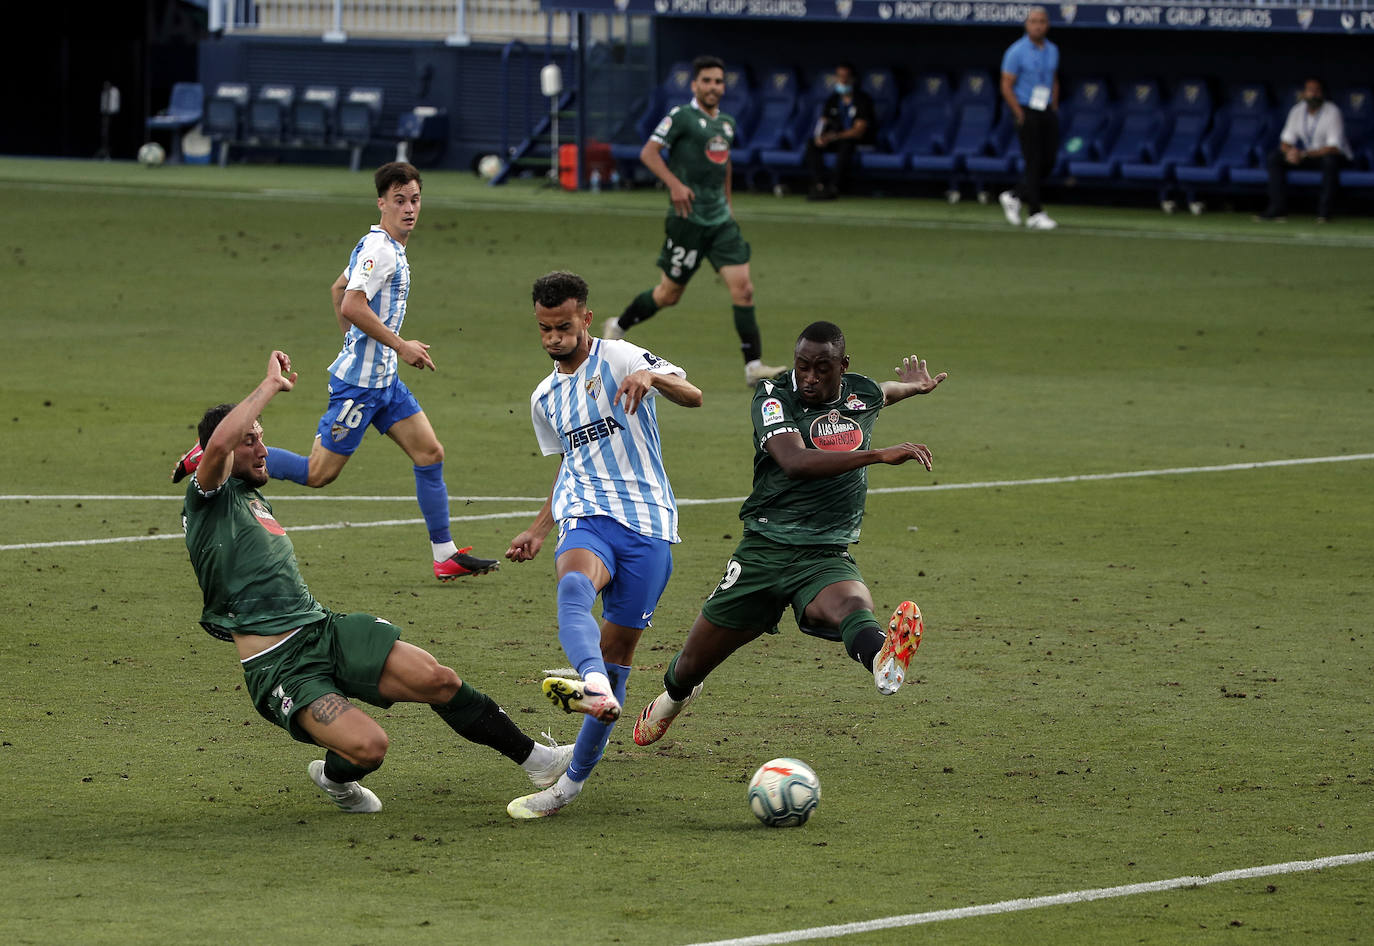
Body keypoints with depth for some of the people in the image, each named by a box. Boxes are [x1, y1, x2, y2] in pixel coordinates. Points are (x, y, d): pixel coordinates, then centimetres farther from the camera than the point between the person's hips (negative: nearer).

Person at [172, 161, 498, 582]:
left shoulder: (384, 246, 14)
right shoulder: (378, 249, -18)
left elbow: (338, 289, 26)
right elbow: (352, 306, -28)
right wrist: (400, 346, -22)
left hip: (384, 380, 10)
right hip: (359, 381, -10)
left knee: (430, 453, 5)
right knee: (319, 473, -6)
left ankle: (446, 555, 9)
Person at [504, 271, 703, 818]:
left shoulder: (617, 358, -1)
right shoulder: (545, 398, 20)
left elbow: (692, 396, -15)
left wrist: (652, 376, -36)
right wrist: (538, 531, 27)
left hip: (647, 523, -3)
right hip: (587, 518, 3)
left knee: (618, 651, -3)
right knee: (573, 587, -34)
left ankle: (574, 779, 7)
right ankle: (595, 687, -62)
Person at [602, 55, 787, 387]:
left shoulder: (726, 122, 13)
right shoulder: (681, 116, -8)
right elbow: (649, 152, -13)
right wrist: (674, 184, -25)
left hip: (721, 220, 6)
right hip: (688, 219, -6)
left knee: (743, 288, -7)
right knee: (670, 293, 4)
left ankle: (753, 365, -8)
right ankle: (618, 326, 29)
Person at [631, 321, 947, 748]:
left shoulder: (862, 393, 6)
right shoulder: (773, 397, -9)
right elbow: (795, 461, -29)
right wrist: (879, 455, -33)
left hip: (827, 559, 1)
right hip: (764, 551, -1)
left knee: (852, 604, -38)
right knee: (691, 665, 12)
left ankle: (884, 661, -74)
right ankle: (671, 698, 49)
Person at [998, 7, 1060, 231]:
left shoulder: (1052, 50, 10)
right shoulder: (1016, 51, -8)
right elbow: (1006, 87, -9)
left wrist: (1054, 109, 12)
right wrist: (1020, 116, -12)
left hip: (1047, 112, 6)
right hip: (1027, 112, -6)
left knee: (1048, 162, 3)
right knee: (1034, 162, -8)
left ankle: (1014, 196, 20)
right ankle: (1034, 213, -2)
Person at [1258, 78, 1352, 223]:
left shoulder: (1332, 112, -19)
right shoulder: (1297, 111, -2)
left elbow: (1334, 148, -26)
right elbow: (1285, 141, 1)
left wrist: (1304, 154, -36)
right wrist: (1289, 152, -26)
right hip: (1306, 155, 5)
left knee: (1331, 159, -40)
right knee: (1275, 156, -13)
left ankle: (1324, 210, -33)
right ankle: (1278, 207, -17)